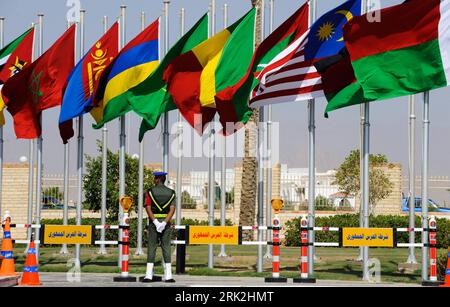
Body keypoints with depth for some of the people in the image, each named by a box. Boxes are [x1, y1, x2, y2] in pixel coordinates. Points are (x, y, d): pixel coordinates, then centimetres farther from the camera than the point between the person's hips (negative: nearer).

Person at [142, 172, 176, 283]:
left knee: (151, 248, 2)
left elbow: (148, 208, -11)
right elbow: (172, 210, -6)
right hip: (166, 222, 2)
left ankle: (149, 275, -3)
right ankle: (168, 275, -2)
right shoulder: (171, 193, 5)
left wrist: (155, 222, -16)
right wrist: (164, 223, -13)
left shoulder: (150, 192, -1)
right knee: (166, 248, 3)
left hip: (153, 222, -2)